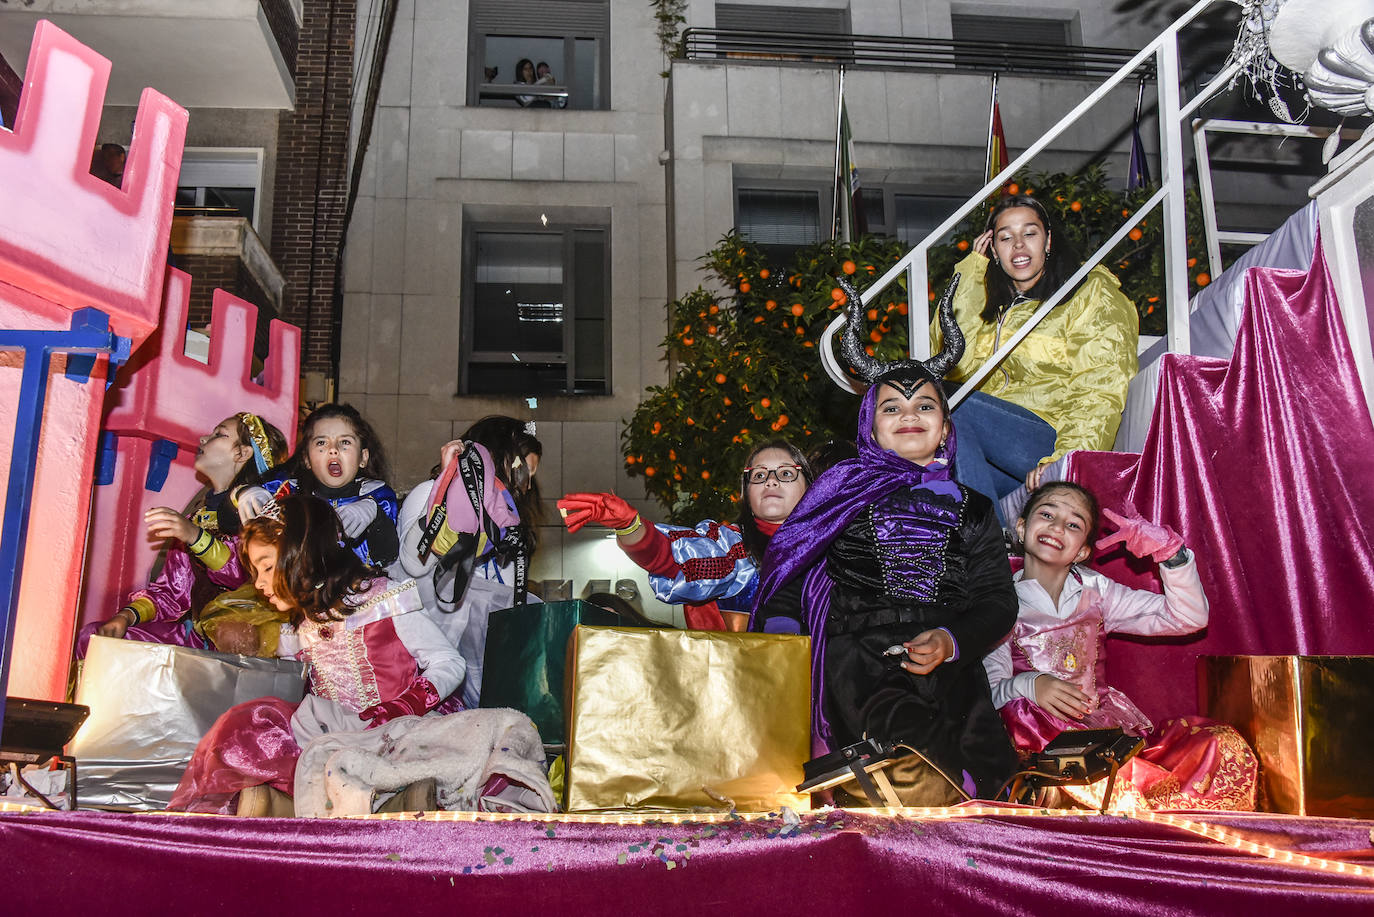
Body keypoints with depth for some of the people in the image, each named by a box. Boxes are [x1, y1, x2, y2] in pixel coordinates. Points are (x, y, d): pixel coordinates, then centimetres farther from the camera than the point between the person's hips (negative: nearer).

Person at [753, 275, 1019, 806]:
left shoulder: (971, 508, 24)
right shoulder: (844, 489, 20)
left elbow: (997, 599, 13)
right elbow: (788, 571, 13)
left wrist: (950, 641, -7)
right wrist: (783, 632, -7)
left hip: (945, 667, 4)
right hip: (855, 657, -4)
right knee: (918, 770, -35)